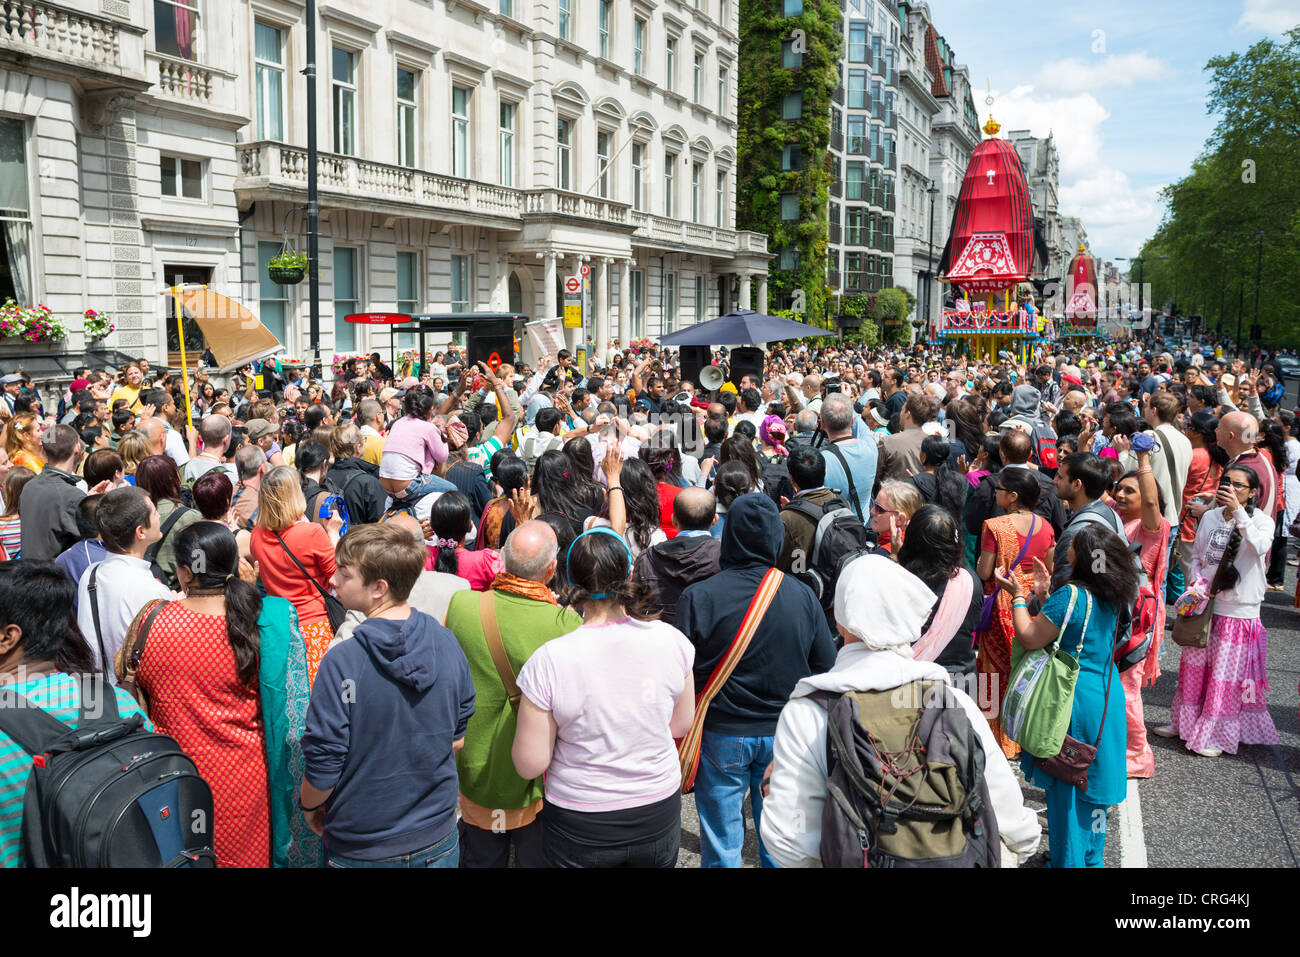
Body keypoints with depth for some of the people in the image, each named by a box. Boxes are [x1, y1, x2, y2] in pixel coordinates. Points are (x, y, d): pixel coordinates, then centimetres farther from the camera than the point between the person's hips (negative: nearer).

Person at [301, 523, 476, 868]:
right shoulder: (447, 644, -11)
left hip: (362, 848, -4)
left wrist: (309, 805, 3)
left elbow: (323, 766, -18)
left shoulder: (342, 661, -24)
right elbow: (458, 738, 1)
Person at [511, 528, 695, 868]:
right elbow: (681, 725, 1)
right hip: (659, 814, 2)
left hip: (581, 827, -2)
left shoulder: (548, 661, -23)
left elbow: (529, 766, -15)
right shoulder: (671, 640, -14)